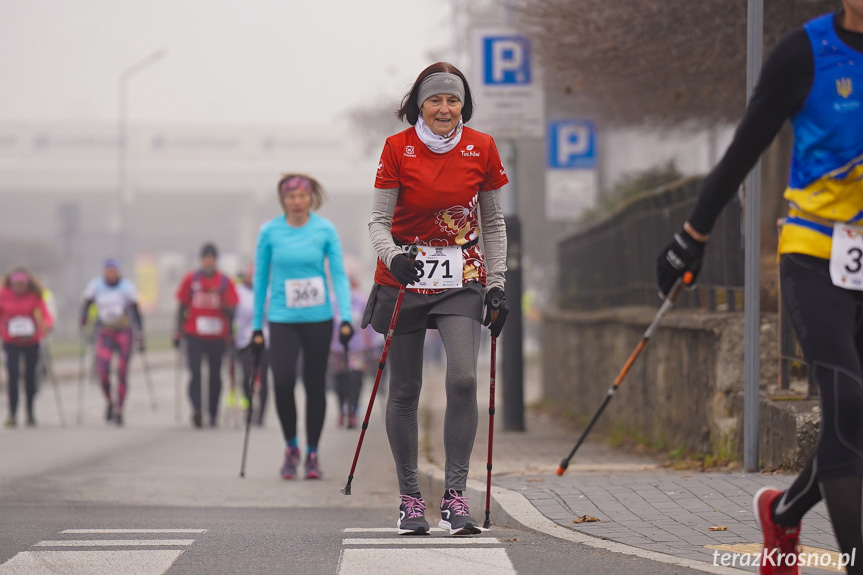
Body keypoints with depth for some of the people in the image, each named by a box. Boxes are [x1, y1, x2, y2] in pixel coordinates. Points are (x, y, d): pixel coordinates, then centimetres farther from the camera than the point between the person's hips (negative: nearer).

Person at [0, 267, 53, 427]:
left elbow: (45, 314, -11)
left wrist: (46, 324, -33)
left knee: (30, 375, 6)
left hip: (31, 341, 1)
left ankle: (30, 412, 19)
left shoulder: (35, 295, -7)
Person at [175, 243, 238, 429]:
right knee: (195, 373, -16)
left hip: (217, 336, 1)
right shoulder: (191, 279, 3)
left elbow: (230, 311, 4)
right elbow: (183, 306, 8)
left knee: (215, 375, 8)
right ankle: (197, 409, -27)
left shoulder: (225, 282, 3)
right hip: (194, 335, -1)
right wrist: (179, 331, 7)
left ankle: (213, 414, 17)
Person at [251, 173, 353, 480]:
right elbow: (260, 279, 7)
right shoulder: (269, 232, -1)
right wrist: (257, 326, 7)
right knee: (283, 381, -14)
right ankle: (291, 447, 7)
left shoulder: (325, 230, -2)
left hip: (318, 319, 0)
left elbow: (339, 274, -1)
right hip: (282, 320, 0)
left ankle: (312, 454, 17)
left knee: (315, 384, 5)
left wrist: (346, 318, -11)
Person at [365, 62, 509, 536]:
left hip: (461, 281, 1)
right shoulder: (398, 149, -5)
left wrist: (496, 283, 3)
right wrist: (392, 256, -26)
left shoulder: (480, 148, 0)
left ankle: (455, 495, -12)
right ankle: (410, 499, 15)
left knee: (463, 378, -17)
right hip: (404, 277, 0)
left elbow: (493, 221, 9)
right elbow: (378, 220, -5)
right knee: (404, 390, 3)